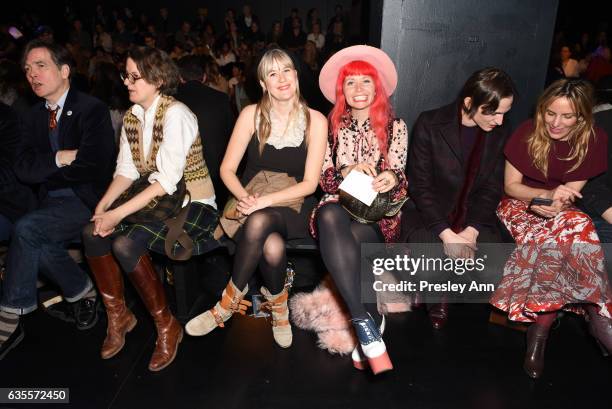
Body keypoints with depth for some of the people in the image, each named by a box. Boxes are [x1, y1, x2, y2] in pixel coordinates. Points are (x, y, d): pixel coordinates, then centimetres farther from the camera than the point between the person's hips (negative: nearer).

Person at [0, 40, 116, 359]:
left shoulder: (92, 110, -6)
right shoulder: (33, 116, 15)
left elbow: (92, 167, -16)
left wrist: (44, 170, -4)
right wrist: (62, 158, -12)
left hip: (87, 201, -5)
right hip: (52, 204, 5)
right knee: (40, 247, -25)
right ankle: (82, 291, 1)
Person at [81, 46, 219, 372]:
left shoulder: (175, 114, -16)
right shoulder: (132, 116, 9)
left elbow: (167, 180, -22)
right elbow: (126, 170, 8)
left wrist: (119, 213, -23)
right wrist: (103, 205, -9)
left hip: (193, 203, -7)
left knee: (125, 244, -27)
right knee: (92, 232, -13)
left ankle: (167, 326, -7)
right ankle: (117, 315, 6)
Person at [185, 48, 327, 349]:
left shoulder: (314, 120, -4)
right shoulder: (252, 115, 1)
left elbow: (309, 183, -9)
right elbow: (227, 169, 1)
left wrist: (265, 201, -21)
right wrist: (244, 196, -19)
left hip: (292, 206, -1)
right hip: (253, 203, 1)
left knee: (260, 222, -36)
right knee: (273, 247, -34)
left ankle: (230, 301, -15)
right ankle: (278, 305, -5)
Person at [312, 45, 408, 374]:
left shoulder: (395, 126, 12)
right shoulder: (331, 125, 15)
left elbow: (400, 178, 4)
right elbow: (322, 177, 6)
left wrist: (393, 179, -21)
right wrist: (347, 171, -15)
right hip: (339, 202, 1)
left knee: (350, 240, -36)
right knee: (330, 219, -38)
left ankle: (363, 327, -20)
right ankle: (370, 324, -39)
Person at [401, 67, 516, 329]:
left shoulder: (499, 134, 2)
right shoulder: (429, 125, -12)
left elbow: (492, 188, 2)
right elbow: (420, 186, -13)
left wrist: (471, 231, -14)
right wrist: (447, 234, -22)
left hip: (472, 215, 4)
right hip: (427, 211, -3)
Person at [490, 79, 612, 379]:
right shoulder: (527, 133, -10)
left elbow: (571, 192, -6)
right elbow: (511, 186, -5)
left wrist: (557, 203, -28)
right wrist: (548, 194, -21)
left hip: (562, 213, 2)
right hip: (519, 206, -2)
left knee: (556, 243, -34)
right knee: (575, 232, -32)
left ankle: (540, 324, -27)